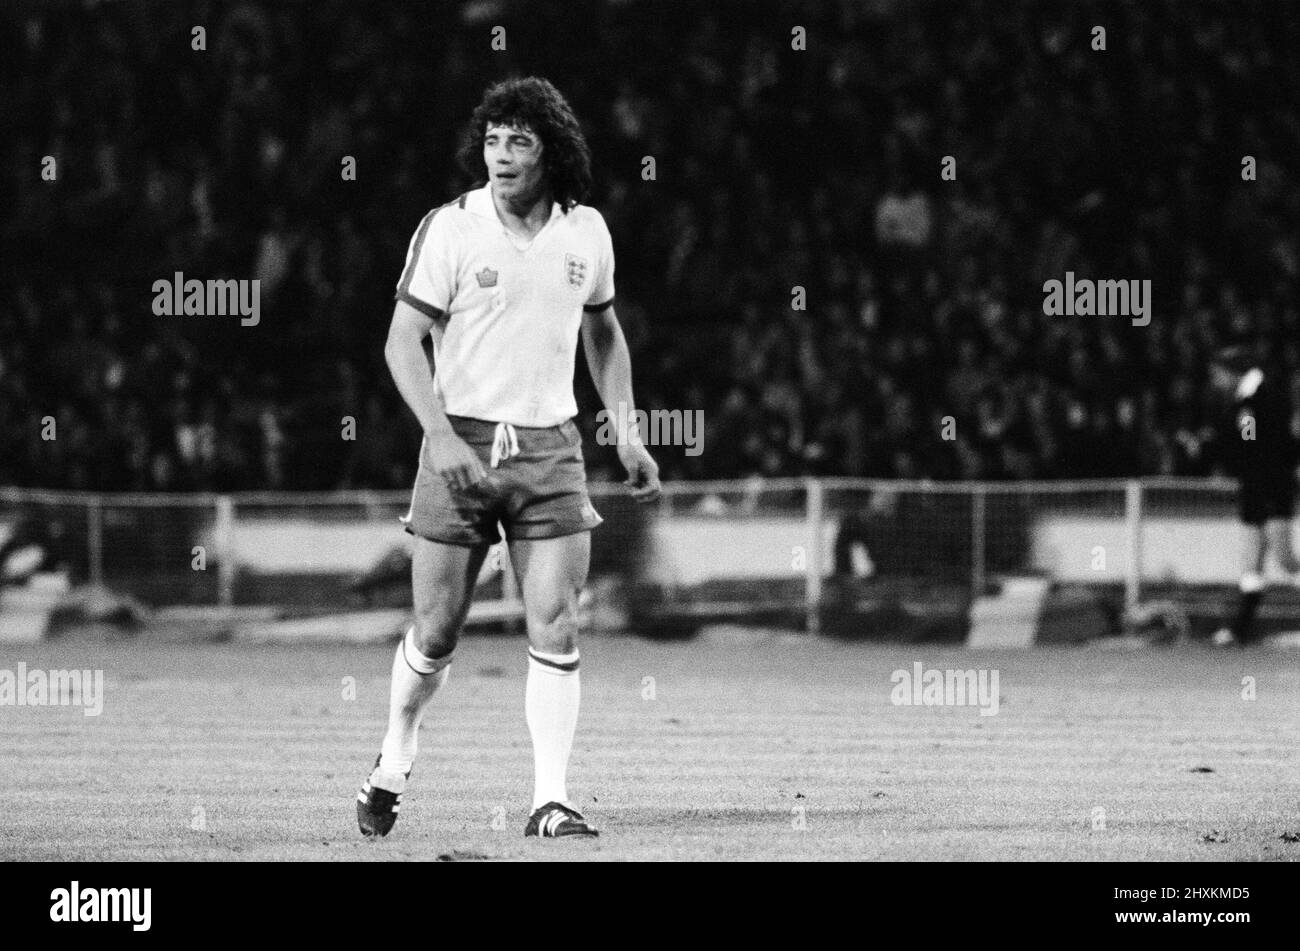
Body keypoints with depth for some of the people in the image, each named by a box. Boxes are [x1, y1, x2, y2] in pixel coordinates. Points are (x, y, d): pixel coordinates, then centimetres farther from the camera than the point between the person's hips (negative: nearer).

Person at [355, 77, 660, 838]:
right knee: (438, 632, 2)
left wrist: (627, 432, 11)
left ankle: (551, 801, -5)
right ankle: (393, 766, 26)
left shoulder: (587, 232, 4)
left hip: (551, 447, 3)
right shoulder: (450, 229, -7)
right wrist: (441, 436, -19)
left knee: (557, 628, -7)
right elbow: (404, 342, -7)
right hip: (462, 445, -2)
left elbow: (604, 333, 20)